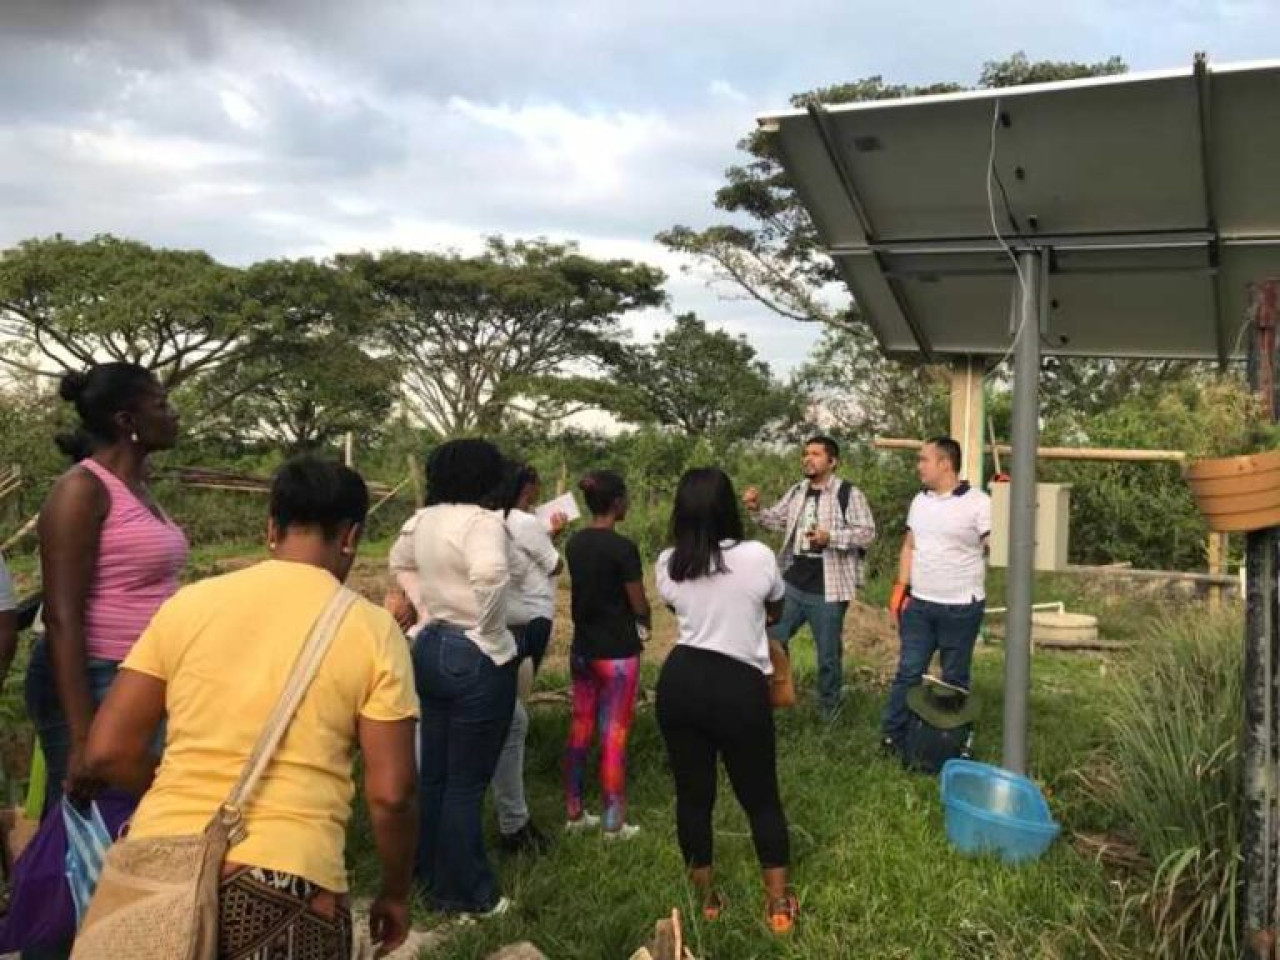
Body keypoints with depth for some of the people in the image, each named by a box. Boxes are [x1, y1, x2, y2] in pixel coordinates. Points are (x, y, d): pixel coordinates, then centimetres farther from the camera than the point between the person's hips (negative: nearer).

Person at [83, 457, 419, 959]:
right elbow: (390, 793, -6)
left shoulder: (187, 604, 3)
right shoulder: (371, 628, -4)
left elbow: (107, 751, 3)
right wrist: (395, 894, 10)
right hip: (287, 886, -3)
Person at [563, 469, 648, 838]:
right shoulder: (622, 548, -17)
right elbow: (640, 606, -11)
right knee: (614, 735, 0)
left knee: (580, 728, 14)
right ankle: (614, 822, 8)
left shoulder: (574, 544, 3)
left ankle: (575, 812, 22)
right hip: (617, 651, -7)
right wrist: (642, 624, 10)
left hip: (582, 647, 7)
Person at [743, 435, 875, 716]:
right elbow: (776, 521, 12)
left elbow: (867, 532, -13)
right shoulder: (796, 491, 9)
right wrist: (756, 509, -7)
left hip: (827, 589, -5)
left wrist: (831, 537, -23)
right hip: (791, 584, 5)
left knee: (828, 653, 10)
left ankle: (830, 709, 29)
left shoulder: (848, 494, -10)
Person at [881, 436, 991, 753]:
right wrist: (901, 589, 6)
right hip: (919, 604, 5)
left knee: (954, 679, 9)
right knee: (908, 672, 8)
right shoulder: (920, 500, 9)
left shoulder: (978, 502, -10)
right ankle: (891, 736, 15)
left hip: (961, 607, -4)